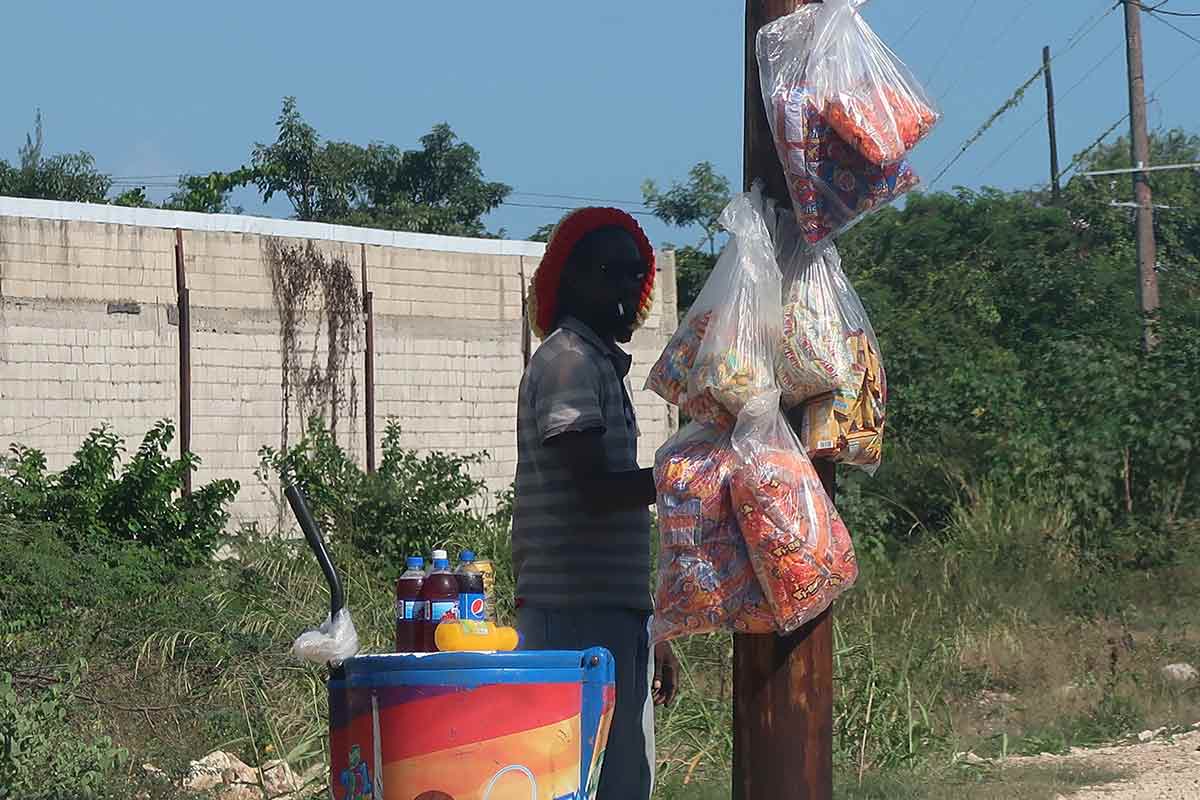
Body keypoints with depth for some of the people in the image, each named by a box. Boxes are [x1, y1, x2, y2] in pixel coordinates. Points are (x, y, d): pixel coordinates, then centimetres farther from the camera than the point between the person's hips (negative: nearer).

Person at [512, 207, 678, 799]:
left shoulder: (604, 365, 23)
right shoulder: (566, 360, -8)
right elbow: (594, 489, -20)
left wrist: (648, 629, 25)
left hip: (615, 614, 10)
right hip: (577, 616, -10)